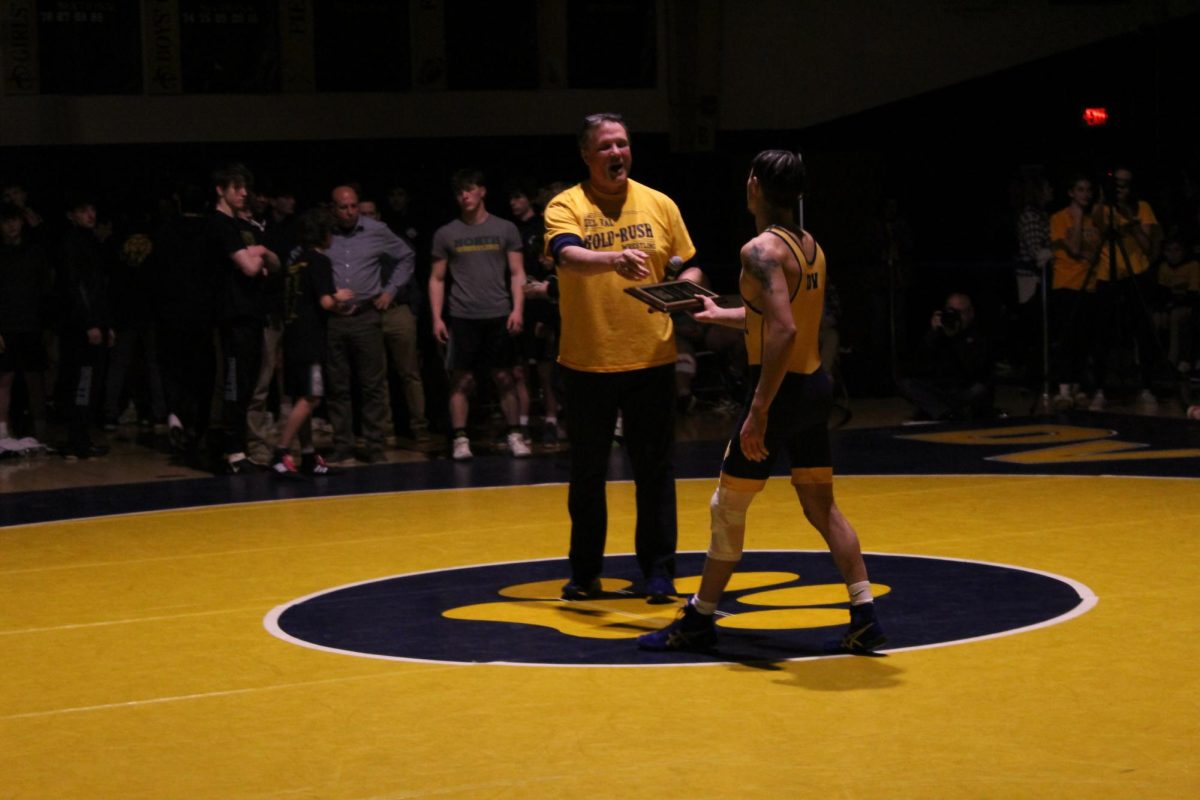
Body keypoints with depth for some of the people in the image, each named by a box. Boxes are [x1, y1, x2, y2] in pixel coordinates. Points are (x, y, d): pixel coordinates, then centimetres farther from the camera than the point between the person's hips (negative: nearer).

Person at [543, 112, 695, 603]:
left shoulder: (659, 205, 5)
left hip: (651, 359, 1)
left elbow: (687, 267, 12)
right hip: (587, 362, -1)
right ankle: (586, 572, 21)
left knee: (654, 470, 3)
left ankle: (659, 571, 12)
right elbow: (568, 257, -24)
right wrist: (615, 259, -43)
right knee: (587, 473, 10)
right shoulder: (566, 206, -5)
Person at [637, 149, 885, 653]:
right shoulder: (811, 247, 11)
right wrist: (719, 315, 36)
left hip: (782, 389, -8)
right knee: (821, 507, 13)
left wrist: (759, 410, -25)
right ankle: (864, 617, 8)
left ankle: (699, 620, 14)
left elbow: (783, 331, -27)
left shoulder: (762, 249, -16)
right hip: (816, 386, 8)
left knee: (728, 508, 4)